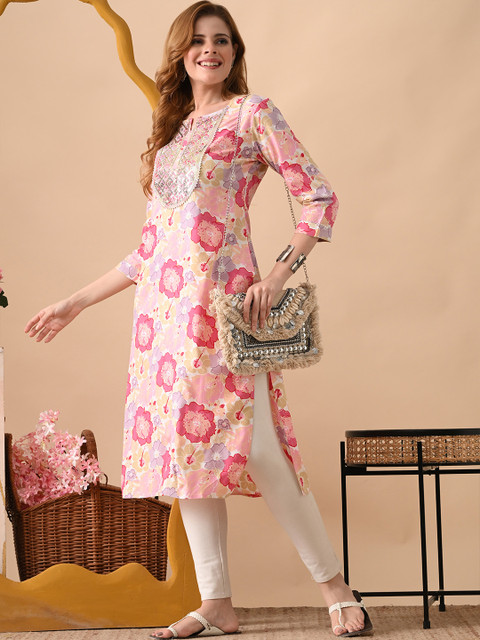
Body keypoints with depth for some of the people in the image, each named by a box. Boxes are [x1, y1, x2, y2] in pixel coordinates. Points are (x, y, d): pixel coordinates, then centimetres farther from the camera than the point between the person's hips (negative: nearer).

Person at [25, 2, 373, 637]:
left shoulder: (252, 112, 3)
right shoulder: (172, 130, 21)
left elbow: (320, 198, -4)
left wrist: (278, 275, -16)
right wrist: (77, 302, 22)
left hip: (221, 296, -6)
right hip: (162, 304, 7)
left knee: (251, 446, -14)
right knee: (185, 446, 3)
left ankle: (335, 586, -1)